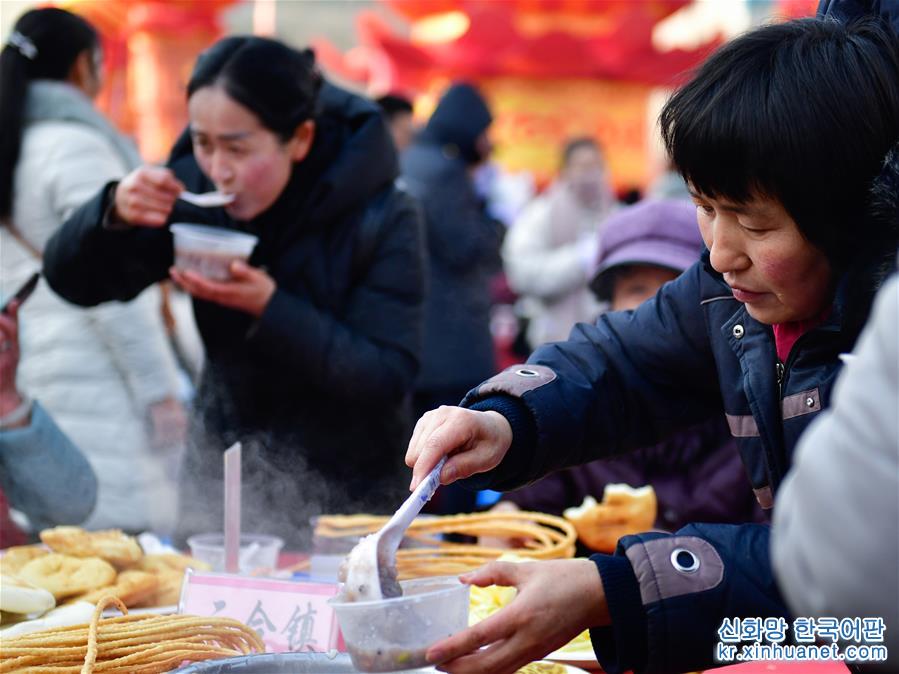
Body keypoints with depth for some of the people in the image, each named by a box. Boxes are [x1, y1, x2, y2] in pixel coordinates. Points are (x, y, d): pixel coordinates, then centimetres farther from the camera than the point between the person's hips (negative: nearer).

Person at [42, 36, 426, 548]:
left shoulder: (384, 219, -19)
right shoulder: (194, 187, -9)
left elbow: (389, 380, -23)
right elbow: (72, 281, -4)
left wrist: (270, 307, -34)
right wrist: (114, 215, -26)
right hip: (225, 472, 3)